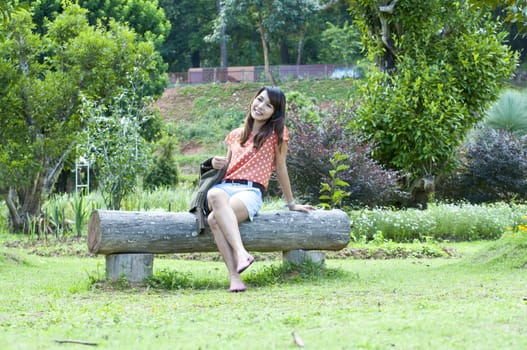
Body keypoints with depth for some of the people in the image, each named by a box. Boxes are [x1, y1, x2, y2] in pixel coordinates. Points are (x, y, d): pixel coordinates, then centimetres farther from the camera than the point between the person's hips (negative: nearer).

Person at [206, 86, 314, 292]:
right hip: (225, 186, 4)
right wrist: (216, 163, 6)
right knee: (215, 195, -38)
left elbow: (280, 168, 15)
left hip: (251, 191, -4)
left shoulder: (277, 132, 11)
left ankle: (234, 274, -48)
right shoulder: (236, 135, 24)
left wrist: (291, 204, 18)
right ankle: (241, 253, -52)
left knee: (215, 219, -38)